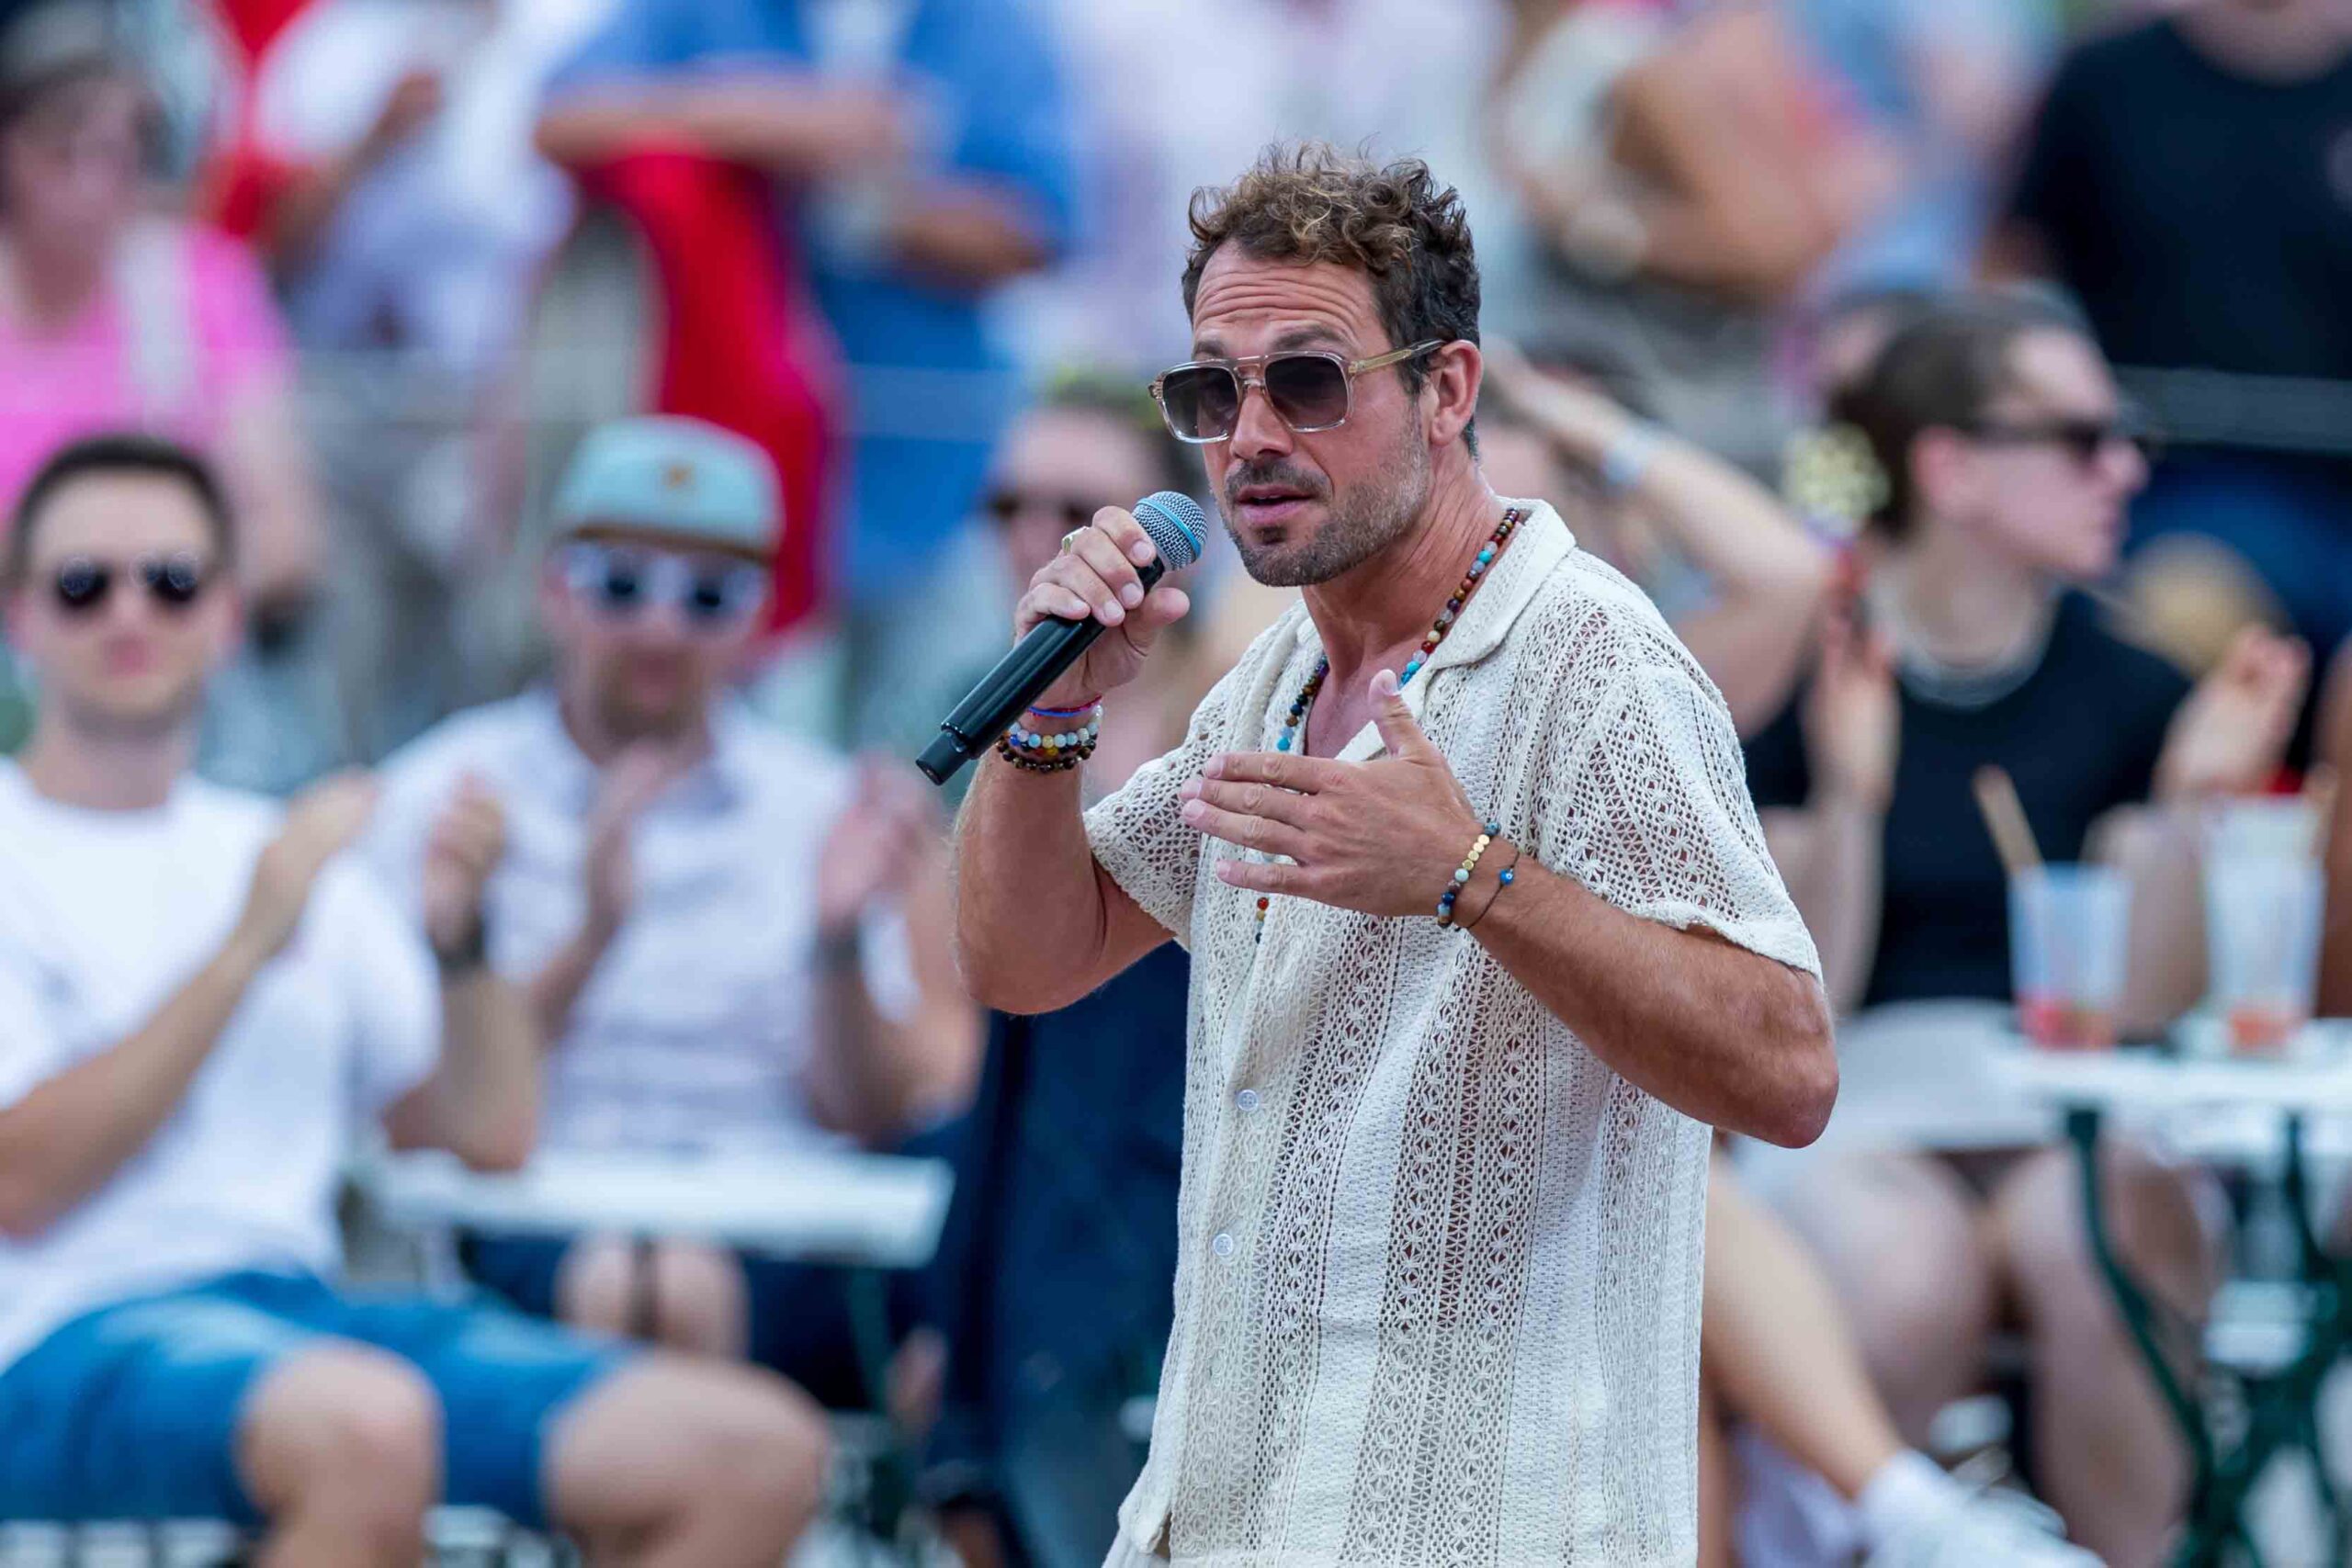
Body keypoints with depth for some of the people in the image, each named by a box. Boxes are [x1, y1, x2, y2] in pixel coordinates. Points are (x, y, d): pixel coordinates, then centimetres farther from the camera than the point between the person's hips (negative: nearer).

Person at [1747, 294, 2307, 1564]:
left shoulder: (2127, 695, 8)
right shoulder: (1797, 687, -1)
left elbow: (2143, 1013, 2)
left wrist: (2189, 806, -12)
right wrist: (1846, 800, -19)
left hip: (2070, 1129, 2)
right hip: (1854, 1129, -2)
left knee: (2117, 1258, -33)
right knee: (1907, 1278, -36)